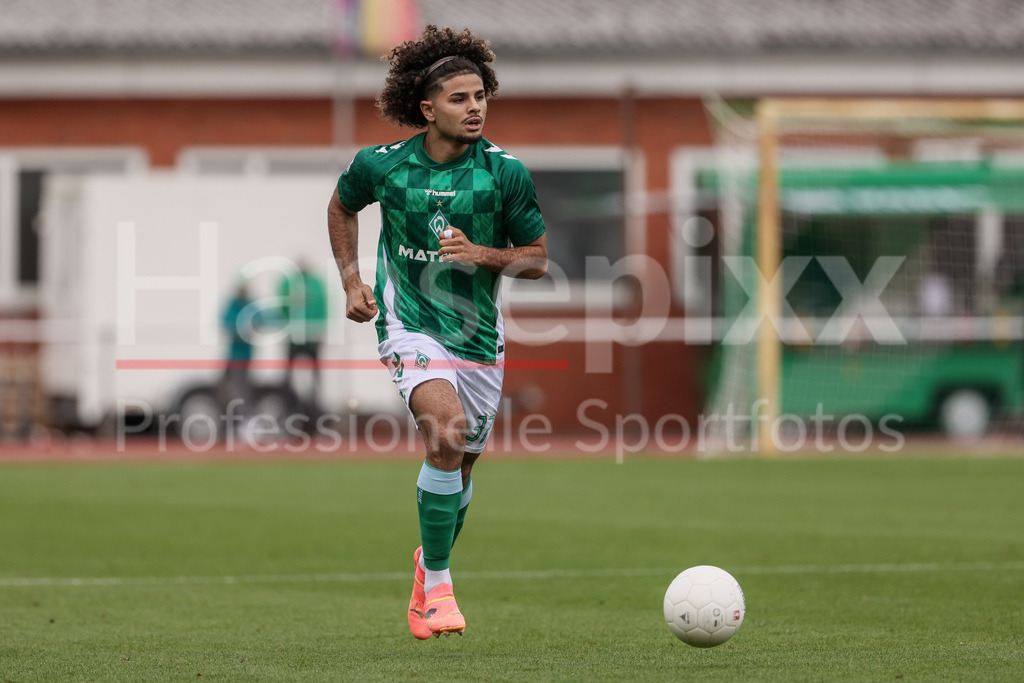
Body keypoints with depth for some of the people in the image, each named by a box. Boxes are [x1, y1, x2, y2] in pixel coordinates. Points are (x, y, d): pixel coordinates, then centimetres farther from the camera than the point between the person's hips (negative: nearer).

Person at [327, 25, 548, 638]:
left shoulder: (505, 172, -8)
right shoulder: (382, 165, -7)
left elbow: (538, 259, 0)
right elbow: (343, 206, 16)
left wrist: (482, 255, -18)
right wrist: (351, 280, 6)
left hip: (480, 334, 3)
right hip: (411, 326, -3)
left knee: (462, 461, 13)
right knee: (447, 433, -26)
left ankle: (432, 561, 44)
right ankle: (438, 584, -13)